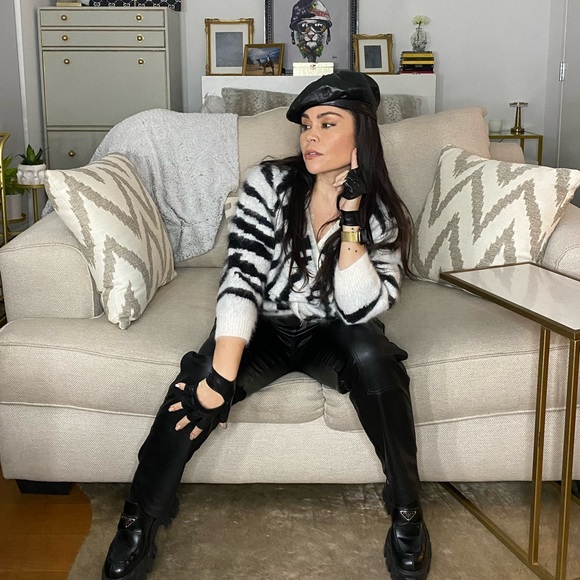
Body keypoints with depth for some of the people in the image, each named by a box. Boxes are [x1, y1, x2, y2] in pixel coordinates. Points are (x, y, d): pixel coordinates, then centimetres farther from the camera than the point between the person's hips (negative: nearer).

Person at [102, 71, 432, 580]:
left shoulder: (382, 214, -9)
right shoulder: (270, 183, -11)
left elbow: (360, 312, -21)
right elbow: (241, 278, -22)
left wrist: (351, 218, -28)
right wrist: (221, 375, -34)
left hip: (330, 338, 1)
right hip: (265, 331, 0)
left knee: (370, 352, -34)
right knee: (199, 381, -30)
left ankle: (406, 511, -14)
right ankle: (139, 524, -9)